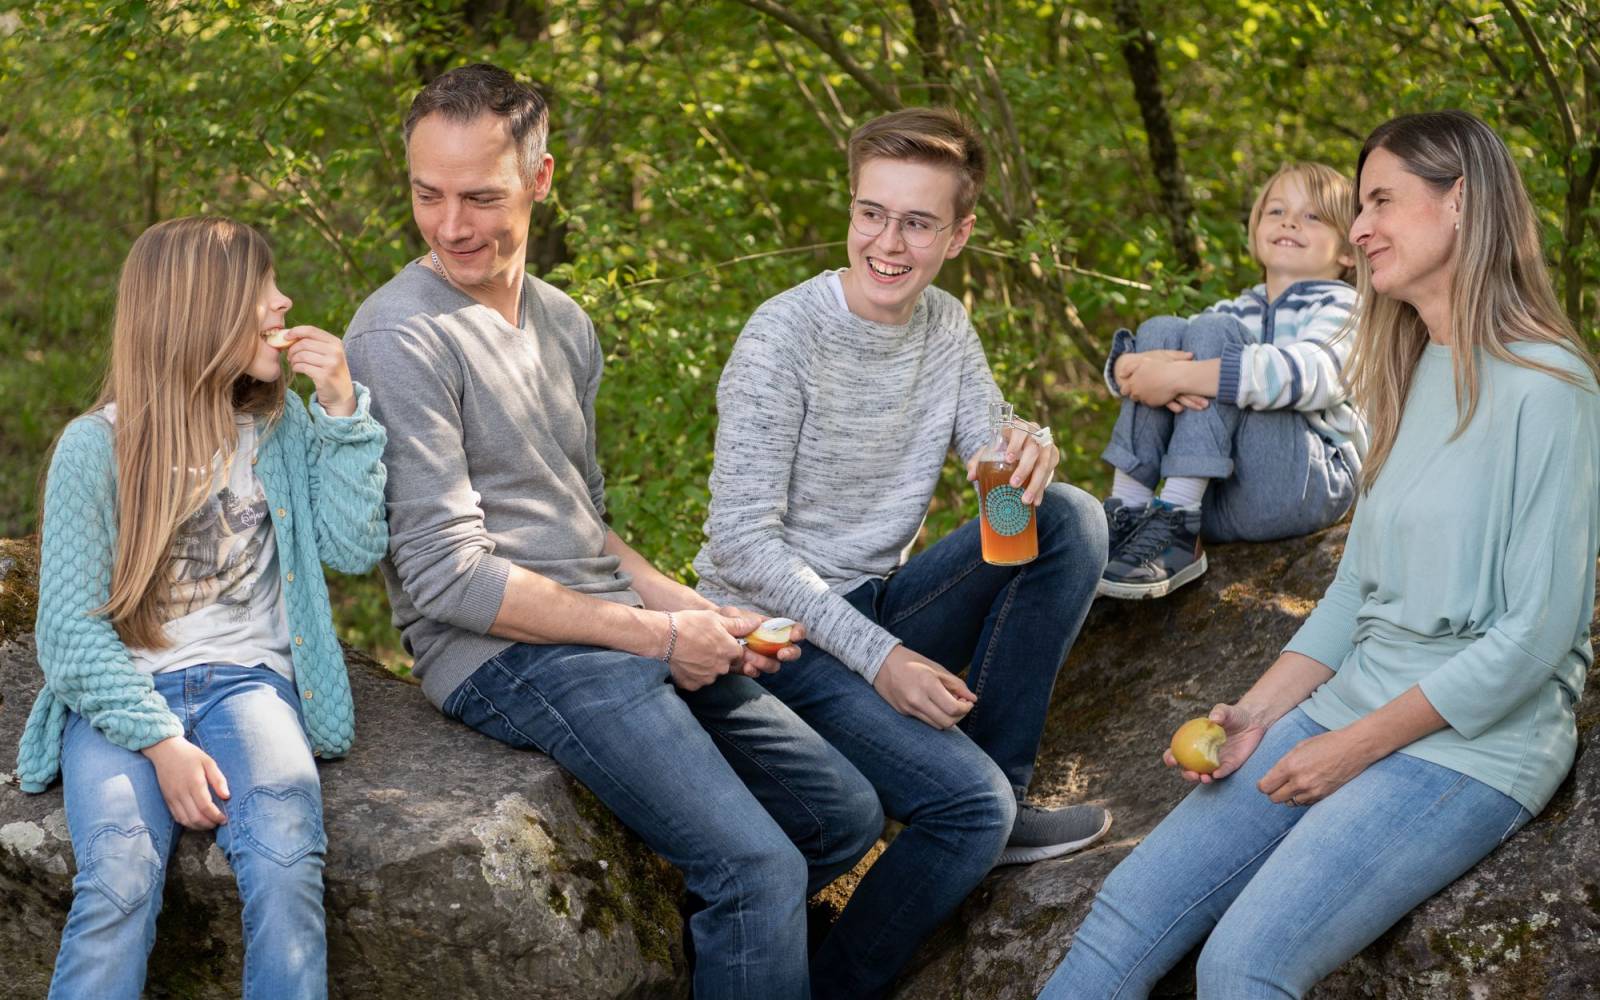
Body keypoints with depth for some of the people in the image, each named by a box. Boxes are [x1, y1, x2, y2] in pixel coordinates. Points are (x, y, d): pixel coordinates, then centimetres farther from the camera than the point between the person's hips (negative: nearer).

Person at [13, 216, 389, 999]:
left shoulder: (283, 429, 11)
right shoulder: (96, 447, -2)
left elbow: (356, 548, 3)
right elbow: (71, 627, -4)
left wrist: (342, 409, -3)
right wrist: (160, 743, -16)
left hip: (247, 679, 2)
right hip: (120, 696, -2)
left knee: (286, 864, -31)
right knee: (119, 881, -31)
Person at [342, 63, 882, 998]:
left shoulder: (564, 322, 13)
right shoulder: (402, 337, -13)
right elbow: (449, 577, -17)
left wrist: (696, 609, 3)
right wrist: (655, 636, -14)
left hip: (617, 631, 9)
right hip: (504, 657, -8)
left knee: (846, 816, 10)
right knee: (759, 867, -20)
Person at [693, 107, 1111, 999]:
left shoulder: (946, 326, 3)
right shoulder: (785, 338, -18)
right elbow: (743, 543, -19)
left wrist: (1030, 451, -20)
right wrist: (878, 657, -25)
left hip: (881, 608, 7)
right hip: (776, 628, -7)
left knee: (1072, 519, -11)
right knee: (966, 803, -24)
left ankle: (997, 795, -5)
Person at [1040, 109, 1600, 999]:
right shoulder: (1412, 376, 15)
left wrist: (1356, 747, -13)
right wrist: (1257, 714, 3)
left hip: (1475, 742, -7)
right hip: (1350, 707, 8)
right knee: (1120, 924, -8)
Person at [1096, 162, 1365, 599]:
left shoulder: (1343, 309, 4)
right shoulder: (1235, 312, 23)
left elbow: (1310, 374, -22)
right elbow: (1122, 363, 10)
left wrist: (1182, 376, -27)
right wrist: (1134, 368, -17)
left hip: (1307, 487, -6)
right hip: (1218, 499, 6)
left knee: (1213, 332, -18)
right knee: (1159, 330, -5)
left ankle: (1177, 531, -29)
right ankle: (1126, 512, -18)